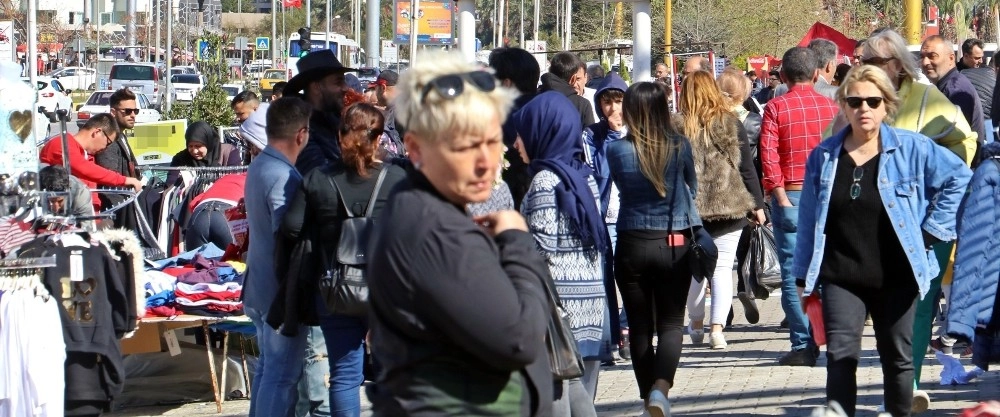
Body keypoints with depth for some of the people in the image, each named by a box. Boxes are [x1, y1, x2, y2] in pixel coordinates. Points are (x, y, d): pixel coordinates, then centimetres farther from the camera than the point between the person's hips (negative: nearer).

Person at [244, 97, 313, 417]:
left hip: (259, 286, 10)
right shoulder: (284, 178, -22)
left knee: (268, 366, 19)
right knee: (282, 374, -3)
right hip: (281, 292, -10)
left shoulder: (257, 166, 8)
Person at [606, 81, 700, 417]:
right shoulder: (680, 146, -6)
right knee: (671, 323, 5)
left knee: (639, 326, 10)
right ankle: (661, 386, -17)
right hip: (674, 244, 0)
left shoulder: (616, 150, -9)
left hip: (632, 245, 0)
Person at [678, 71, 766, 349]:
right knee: (722, 266, 2)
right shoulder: (731, 124, -2)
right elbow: (747, 168, 0)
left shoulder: (678, 127, -4)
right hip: (729, 208, 0)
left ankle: (697, 326, 25)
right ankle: (717, 328, -9)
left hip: (690, 208, 0)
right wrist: (757, 204, 8)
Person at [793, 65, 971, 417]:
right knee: (841, 356, -11)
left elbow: (959, 177, 5)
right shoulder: (824, 157, 4)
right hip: (841, 277, 1)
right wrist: (803, 277, 9)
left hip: (896, 276, -1)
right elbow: (809, 221, 10)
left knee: (898, 358, 8)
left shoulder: (912, 149, -3)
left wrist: (930, 229, -1)